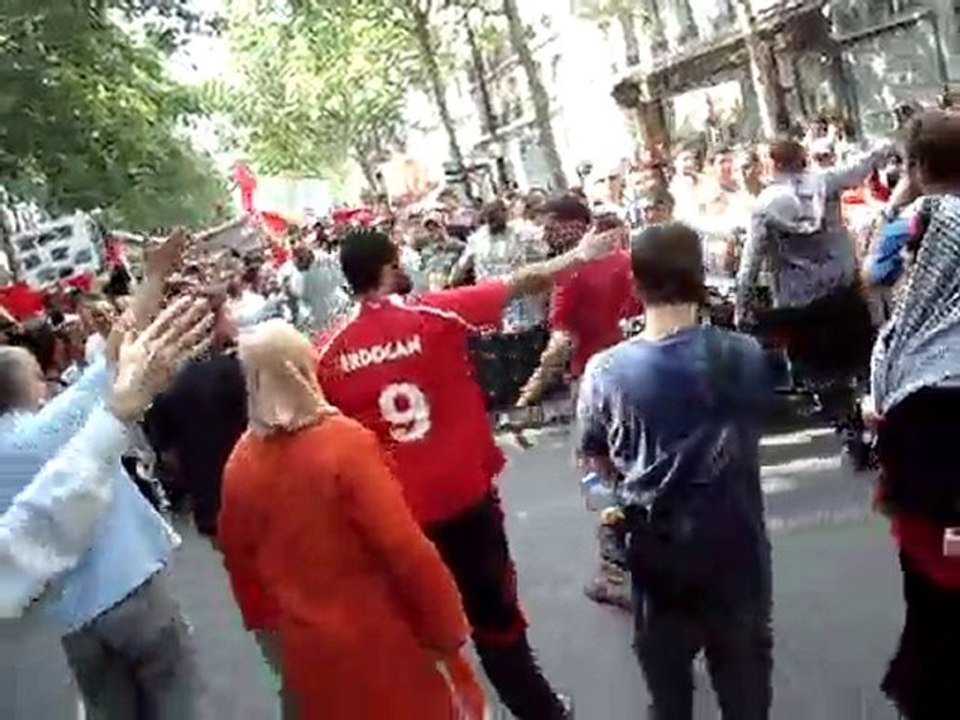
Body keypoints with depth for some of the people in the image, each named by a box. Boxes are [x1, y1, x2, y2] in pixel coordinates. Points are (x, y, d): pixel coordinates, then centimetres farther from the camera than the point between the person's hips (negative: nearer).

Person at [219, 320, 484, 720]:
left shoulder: (240, 463, -7)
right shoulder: (345, 442, -22)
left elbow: (240, 561, 7)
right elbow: (407, 551, -22)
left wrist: (271, 621, 22)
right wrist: (449, 627, -10)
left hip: (308, 648, 5)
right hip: (381, 637, -4)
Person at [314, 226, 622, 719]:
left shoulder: (329, 350, -7)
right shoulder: (434, 315, -13)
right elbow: (520, 285, -5)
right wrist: (578, 256, 8)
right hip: (463, 496, -1)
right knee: (494, 616, 16)